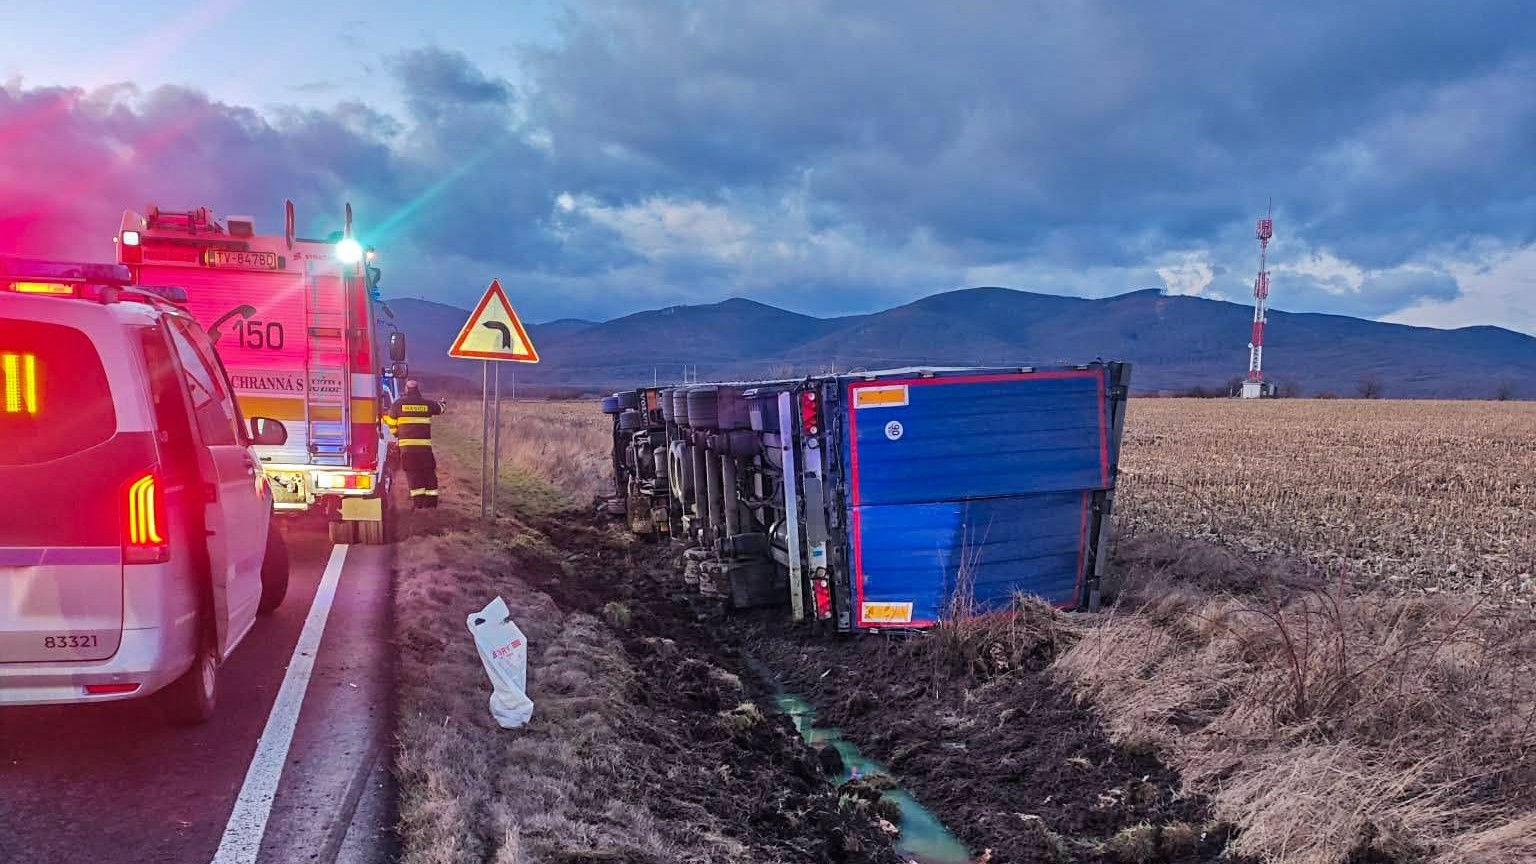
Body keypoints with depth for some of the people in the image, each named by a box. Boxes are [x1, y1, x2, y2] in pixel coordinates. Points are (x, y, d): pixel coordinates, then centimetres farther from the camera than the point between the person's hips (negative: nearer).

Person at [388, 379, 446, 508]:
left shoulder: (398, 403, 3)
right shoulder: (427, 404, 7)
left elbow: (392, 421, 13)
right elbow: (440, 408, 27)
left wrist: (396, 434, 32)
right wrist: (443, 403, 53)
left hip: (406, 444, -1)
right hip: (424, 444, 1)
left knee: (413, 472, 3)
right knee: (428, 472, 8)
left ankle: (418, 500, -4)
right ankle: (431, 499, 6)